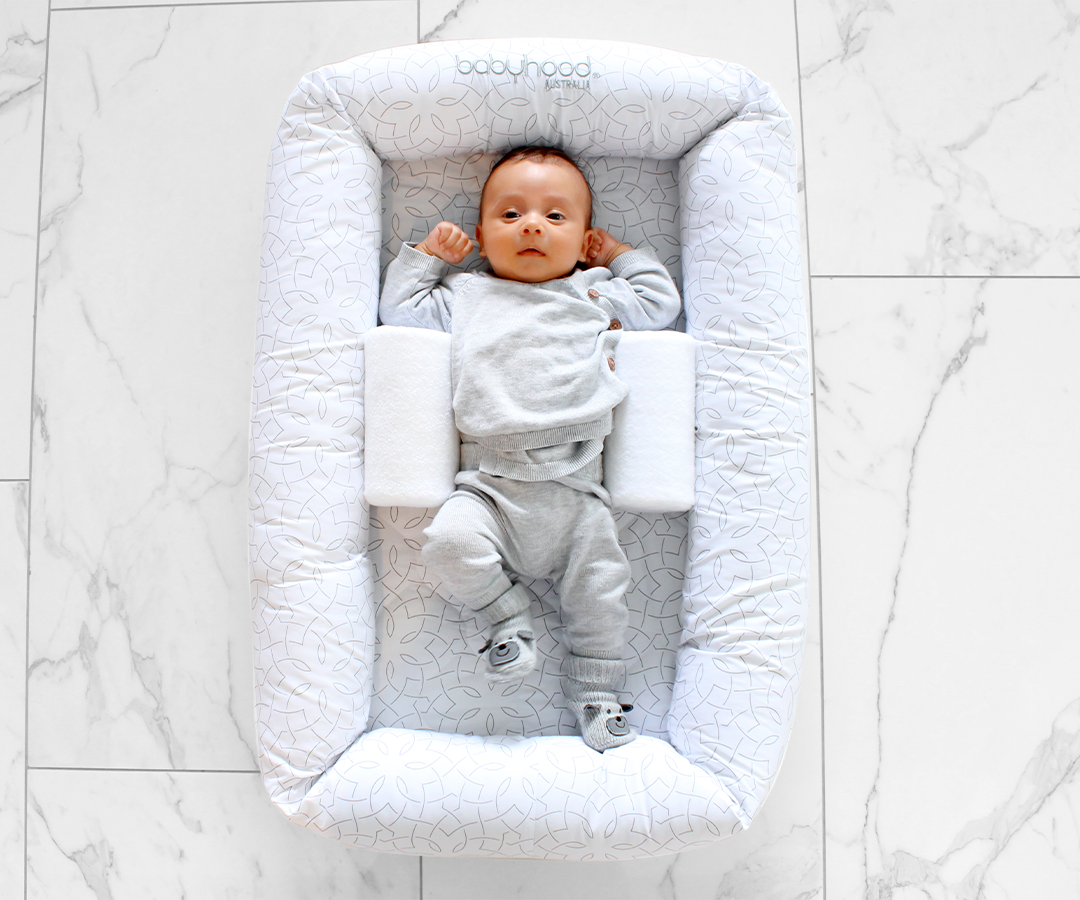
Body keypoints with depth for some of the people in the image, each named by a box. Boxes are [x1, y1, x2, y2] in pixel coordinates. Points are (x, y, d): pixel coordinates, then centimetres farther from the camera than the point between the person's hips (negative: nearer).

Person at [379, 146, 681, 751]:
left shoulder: (595, 294, 18)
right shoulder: (465, 296, 18)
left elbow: (662, 301, 25)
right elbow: (399, 309, 24)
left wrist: (621, 254, 26)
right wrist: (427, 255, 21)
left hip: (575, 489, 1)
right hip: (491, 485, 0)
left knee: (601, 589, 0)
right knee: (451, 540, -27)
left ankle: (596, 691, 24)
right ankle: (509, 612, 1)